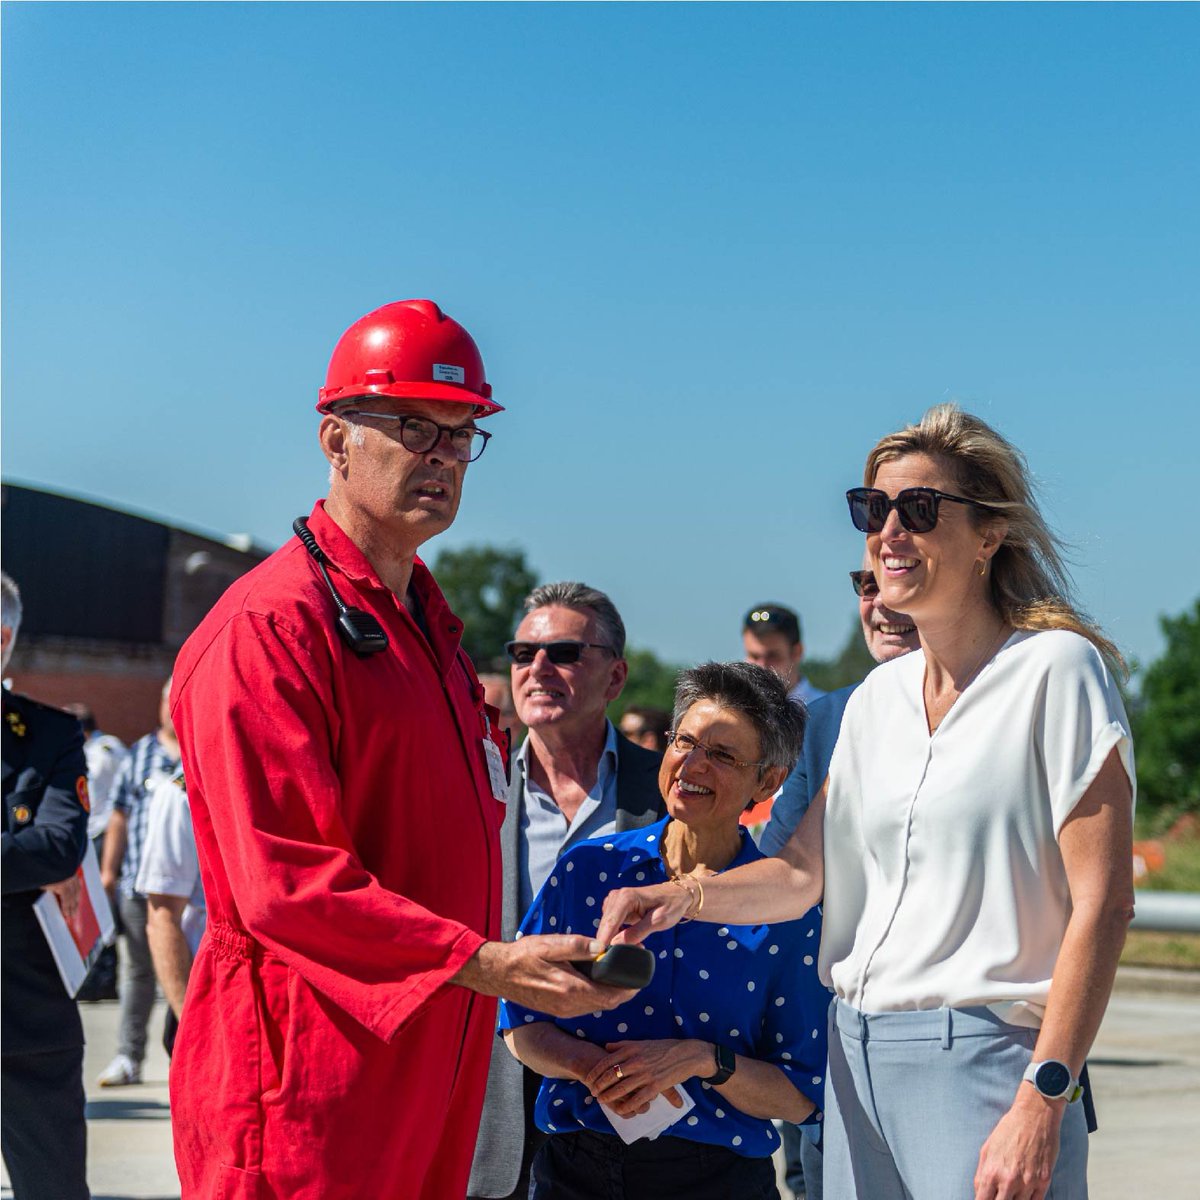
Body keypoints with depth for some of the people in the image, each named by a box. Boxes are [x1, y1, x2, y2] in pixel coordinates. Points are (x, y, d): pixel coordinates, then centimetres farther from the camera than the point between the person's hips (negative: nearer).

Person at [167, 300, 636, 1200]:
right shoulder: (266, 627, -12)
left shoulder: (430, 625, 19)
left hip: (430, 1068, 9)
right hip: (306, 1086, -9)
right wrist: (485, 964, -25)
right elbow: (285, 881, -21)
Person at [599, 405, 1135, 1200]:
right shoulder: (878, 697, 13)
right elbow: (800, 875, 13)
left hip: (981, 1054, -6)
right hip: (857, 1054, 6)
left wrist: (1042, 1104, -19)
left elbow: (1102, 904, -13)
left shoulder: (1056, 670, -7)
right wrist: (680, 897, -7)